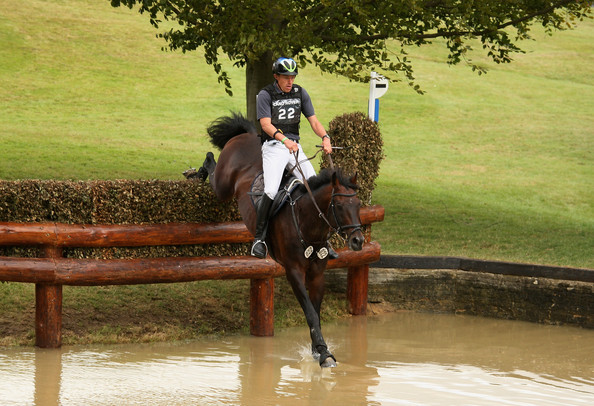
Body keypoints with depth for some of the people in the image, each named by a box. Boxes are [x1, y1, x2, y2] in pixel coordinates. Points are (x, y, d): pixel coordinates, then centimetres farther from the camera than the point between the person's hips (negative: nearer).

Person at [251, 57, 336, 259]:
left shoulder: (300, 93, 8)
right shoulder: (266, 95, -6)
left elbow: (313, 120, 5)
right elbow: (266, 124, -17)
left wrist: (325, 137, -15)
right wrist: (284, 140, -34)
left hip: (295, 146, 5)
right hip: (273, 147, -4)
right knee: (271, 191, -24)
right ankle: (259, 238, -13)